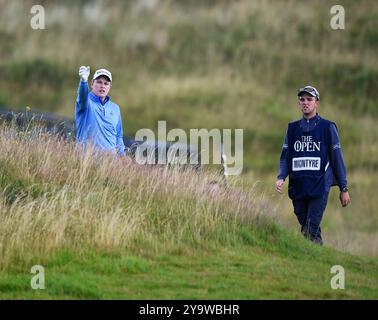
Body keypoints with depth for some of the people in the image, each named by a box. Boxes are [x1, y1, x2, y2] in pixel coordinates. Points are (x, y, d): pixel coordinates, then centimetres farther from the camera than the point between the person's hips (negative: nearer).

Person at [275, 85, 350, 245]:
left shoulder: (327, 127, 2)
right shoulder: (293, 128, 13)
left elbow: (337, 158, 3)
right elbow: (285, 157, 14)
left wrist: (344, 189, 2)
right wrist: (281, 178, -6)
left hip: (319, 186, -4)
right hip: (298, 188, 4)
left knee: (311, 230, -16)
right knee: (305, 229, 7)